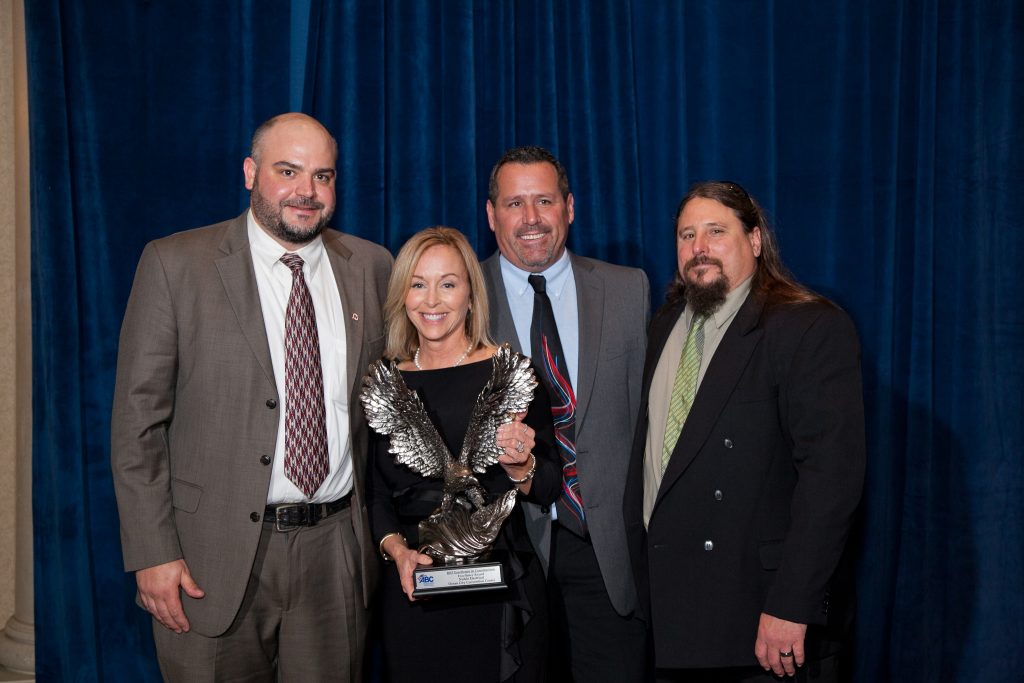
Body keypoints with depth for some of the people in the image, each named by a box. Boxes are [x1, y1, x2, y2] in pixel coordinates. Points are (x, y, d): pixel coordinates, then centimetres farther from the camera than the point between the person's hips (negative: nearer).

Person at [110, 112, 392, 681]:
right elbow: (137, 418, -5)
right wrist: (153, 553, -10)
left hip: (338, 551, 3)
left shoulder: (371, 266, 5)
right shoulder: (174, 264, -4)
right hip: (217, 556, -2)